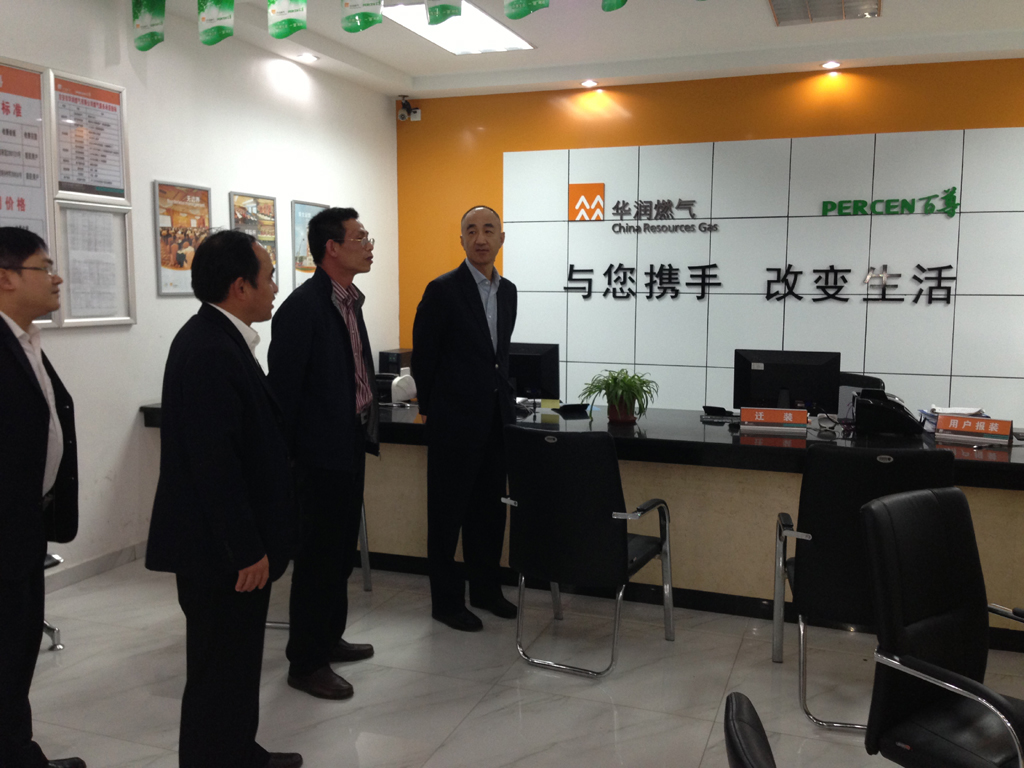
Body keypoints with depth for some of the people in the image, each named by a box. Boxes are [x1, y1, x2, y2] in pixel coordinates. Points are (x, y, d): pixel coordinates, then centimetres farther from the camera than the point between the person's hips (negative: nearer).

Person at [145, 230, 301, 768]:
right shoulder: (209, 352, -23)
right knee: (221, 667, 5)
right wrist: (248, 550, -20)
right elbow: (214, 464, -26)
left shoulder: (216, 339, 8)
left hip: (232, 540, 10)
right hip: (221, 548, -10)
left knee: (236, 658, 23)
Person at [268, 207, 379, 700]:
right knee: (318, 555, 1)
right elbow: (283, 387, -17)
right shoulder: (303, 307, -18)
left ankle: (329, 638, 34)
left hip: (351, 446, 9)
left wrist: (366, 430, 13)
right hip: (322, 451, -9)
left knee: (341, 549, 19)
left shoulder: (349, 301, 10)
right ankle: (305, 662, 15)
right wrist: (286, 454, -15)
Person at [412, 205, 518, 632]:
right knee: (448, 511, 4)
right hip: (455, 420, -6)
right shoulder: (443, 290, -10)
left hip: (496, 418, 7)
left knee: (490, 508, 15)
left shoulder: (507, 290, 10)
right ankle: (446, 600, 15)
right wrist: (433, 408, 1)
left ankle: (486, 588, 29)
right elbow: (423, 356, -5)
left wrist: (505, 397, 13)